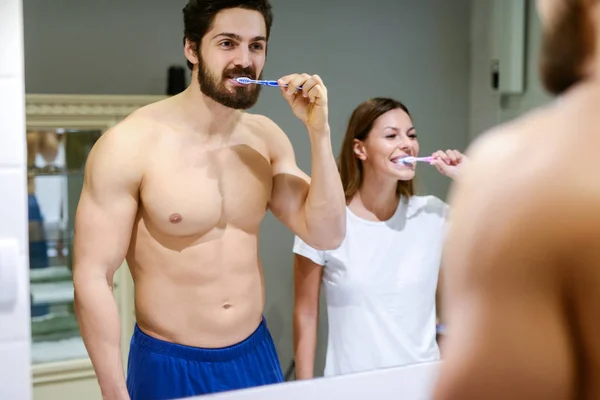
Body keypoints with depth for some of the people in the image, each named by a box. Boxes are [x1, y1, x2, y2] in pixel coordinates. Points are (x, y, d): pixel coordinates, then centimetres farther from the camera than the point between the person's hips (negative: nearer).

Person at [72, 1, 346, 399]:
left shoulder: (267, 137, 0)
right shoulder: (129, 145, -16)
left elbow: (326, 235, -3)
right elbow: (93, 278, -15)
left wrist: (319, 131, -12)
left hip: (256, 355, 5)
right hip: (169, 367, -5)